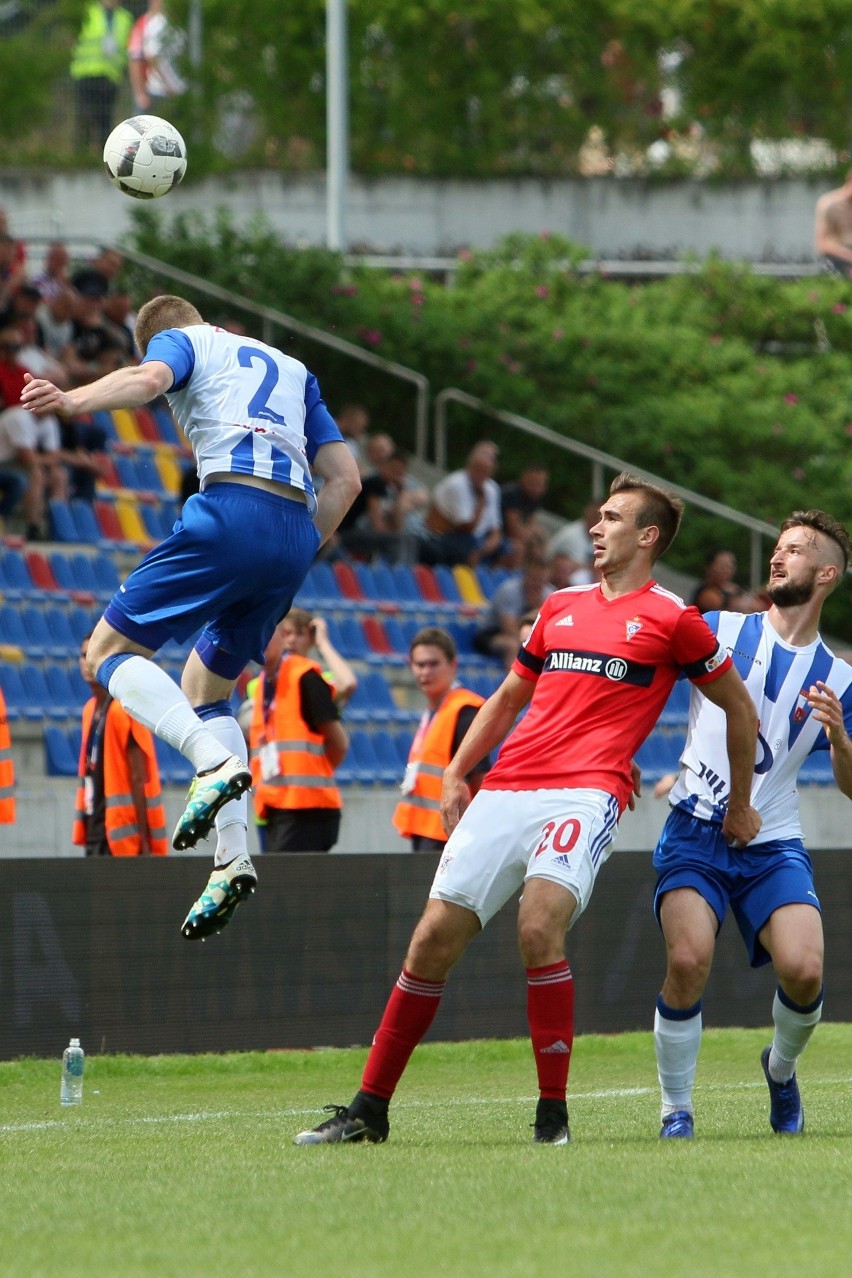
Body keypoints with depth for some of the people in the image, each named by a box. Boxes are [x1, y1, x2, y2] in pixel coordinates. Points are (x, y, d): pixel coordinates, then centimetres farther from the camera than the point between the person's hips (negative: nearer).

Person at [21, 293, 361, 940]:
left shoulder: (181, 342, 16)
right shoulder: (293, 370, 33)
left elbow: (148, 378, -10)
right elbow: (345, 479, 24)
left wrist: (74, 399, -23)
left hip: (231, 510, -7)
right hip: (296, 531, 7)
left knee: (110, 649, 0)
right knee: (205, 688, 18)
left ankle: (216, 764, -25)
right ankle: (234, 857, 0)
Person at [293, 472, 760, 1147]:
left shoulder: (671, 619, 4)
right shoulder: (560, 606, 20)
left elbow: (739, 707, 13)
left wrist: (739, 806, 17)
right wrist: (455, 775, 20)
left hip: (586, 793, -6)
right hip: (506, 789, 6)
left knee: (539, 928, -28)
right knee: (434, 938, -2)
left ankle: (554, 1112, -17)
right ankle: (370, 1109, 5)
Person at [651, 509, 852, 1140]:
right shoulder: (718, 630, 7)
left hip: (774, 844, 1)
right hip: (696, 830, -1)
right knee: (689, 962, -24)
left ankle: (781, 1070, 16)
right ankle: (676, 1111, -4)